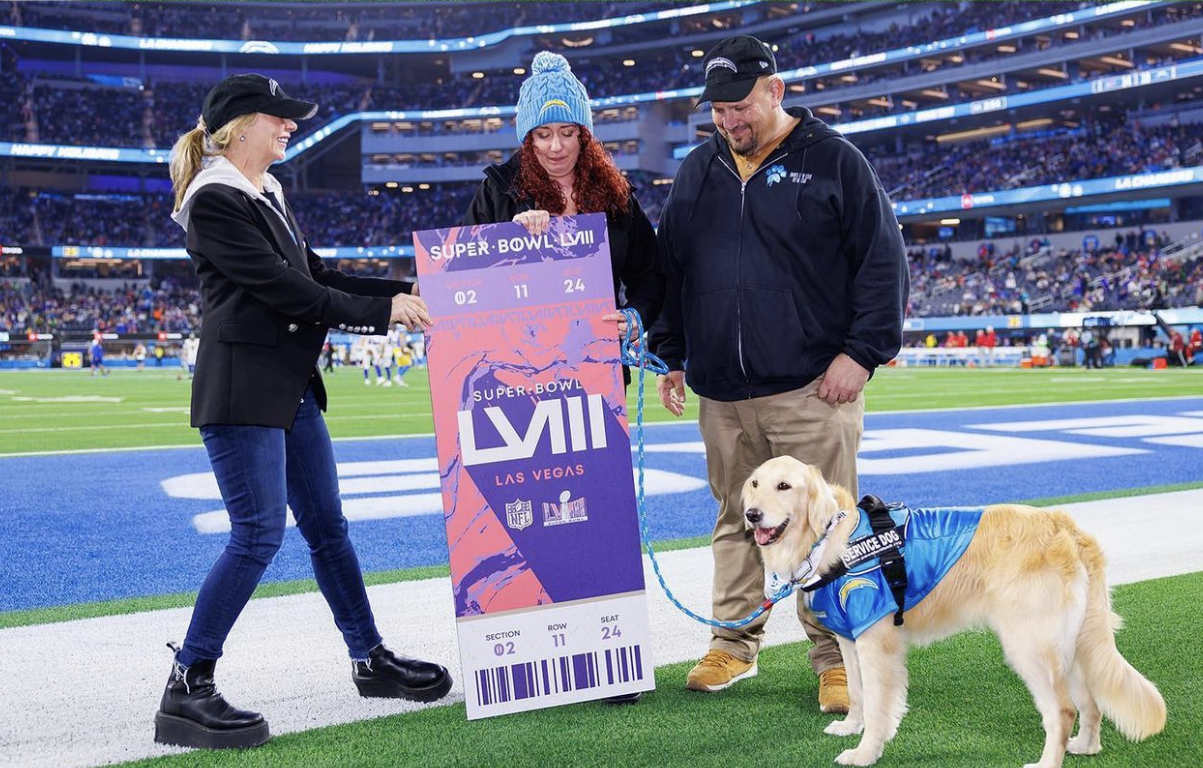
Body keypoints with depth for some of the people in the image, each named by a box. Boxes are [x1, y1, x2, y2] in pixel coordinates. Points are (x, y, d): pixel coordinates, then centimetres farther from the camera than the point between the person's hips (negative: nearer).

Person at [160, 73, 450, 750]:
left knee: (327, 524, 13)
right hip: (243, 386, -9)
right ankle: (187, 689, -3)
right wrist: (384, 311, -13)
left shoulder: (269, 195, 17)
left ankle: (372, 659, 24)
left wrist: (405, 292, 7)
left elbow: (316, 274, 16)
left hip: (291, 384, 9)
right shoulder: (214, 200, -11)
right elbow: (283, 288, -17)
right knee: (259, 532, -11)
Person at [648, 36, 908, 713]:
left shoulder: (833, 161, -1)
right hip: (722, 392, 4)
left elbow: (883, 261, -3)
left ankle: (837, 657, 9)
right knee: (737, 521, 12)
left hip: (812, 385, -4)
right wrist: (671, 354, 14)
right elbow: (670, 270, 19)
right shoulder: (697, 172, 13)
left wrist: (862, 352, -9)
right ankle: (735, 644, 24)